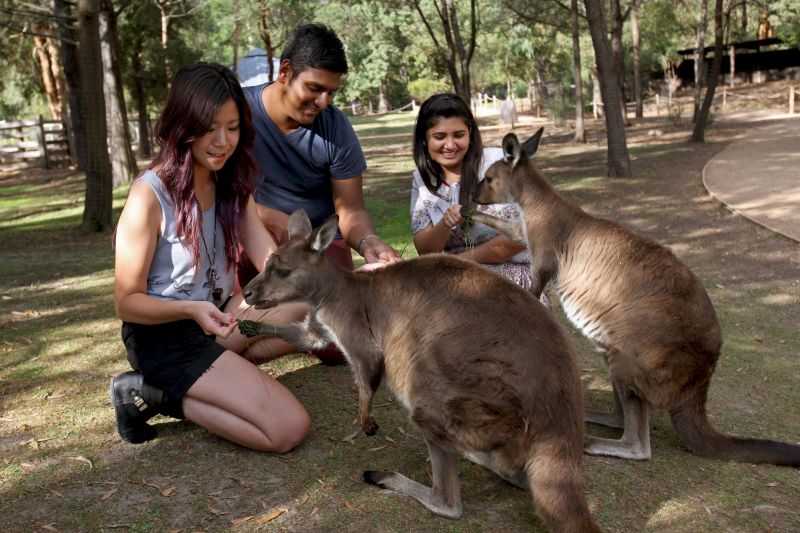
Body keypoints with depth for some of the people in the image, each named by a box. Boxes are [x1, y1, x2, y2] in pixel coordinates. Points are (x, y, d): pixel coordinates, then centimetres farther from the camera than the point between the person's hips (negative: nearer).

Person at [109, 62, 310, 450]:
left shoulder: (232, 185, 2)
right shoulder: (150, 195, -19)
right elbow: (127, 302, -14)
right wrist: (191, 309, -32)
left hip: (214, 321, 8)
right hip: (162, 334, -8)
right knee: (289, 428, -18)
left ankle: (205, 380, -5)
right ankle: (154, 394, -4)